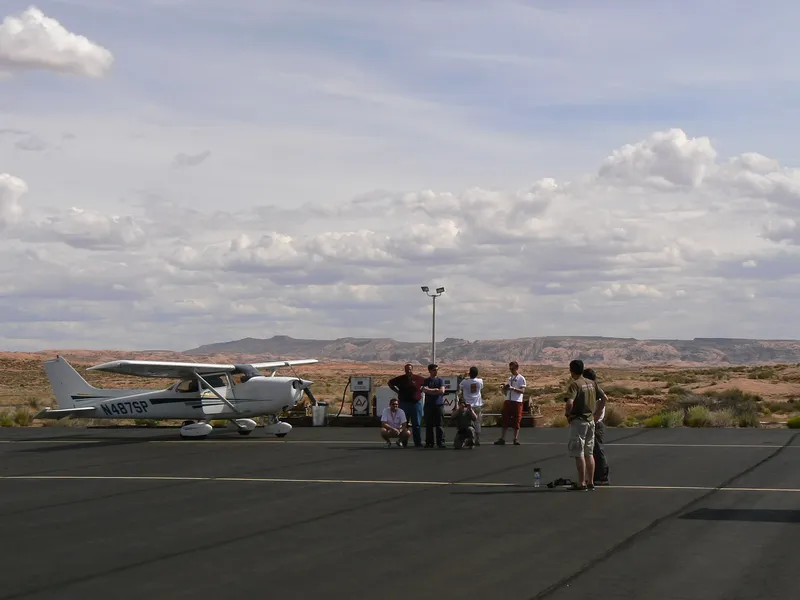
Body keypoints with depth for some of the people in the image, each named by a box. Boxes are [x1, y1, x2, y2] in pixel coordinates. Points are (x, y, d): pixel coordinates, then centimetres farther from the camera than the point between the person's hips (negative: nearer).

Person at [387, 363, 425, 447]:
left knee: (417, 424, 2)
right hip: (404, 403, 0)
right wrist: (397, 391, 5)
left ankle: (418, 442, 6)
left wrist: (421, 391, 5)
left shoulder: (418, 378, 1)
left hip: (416, 403, 0)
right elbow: (390, 383, 14)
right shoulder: (400, 379, 1)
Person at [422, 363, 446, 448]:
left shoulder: (440, 380, 7)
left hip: (439, 405, -1)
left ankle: (441, 442, 0)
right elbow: (424, 390, -7)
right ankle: (429, 443, 5)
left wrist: (430, 391, -4)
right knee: (429, 425, 1)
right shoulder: (426, 380, 9)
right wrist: (435, 390, -8)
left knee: (440, 425, -3)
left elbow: (442, 391, -6)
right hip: (429, 405, 1)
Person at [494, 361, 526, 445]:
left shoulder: (521, 378, -2)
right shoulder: (509, 378, 17)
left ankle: (516, 439, 4)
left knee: (516, 420, -2)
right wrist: (504, 388, -1)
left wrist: (513, 388, -23)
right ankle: (502, 439, 3)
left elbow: (522, 391, -13)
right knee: (505, 420, 2)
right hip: (508, 401, 6)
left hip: (517, 402, -6)